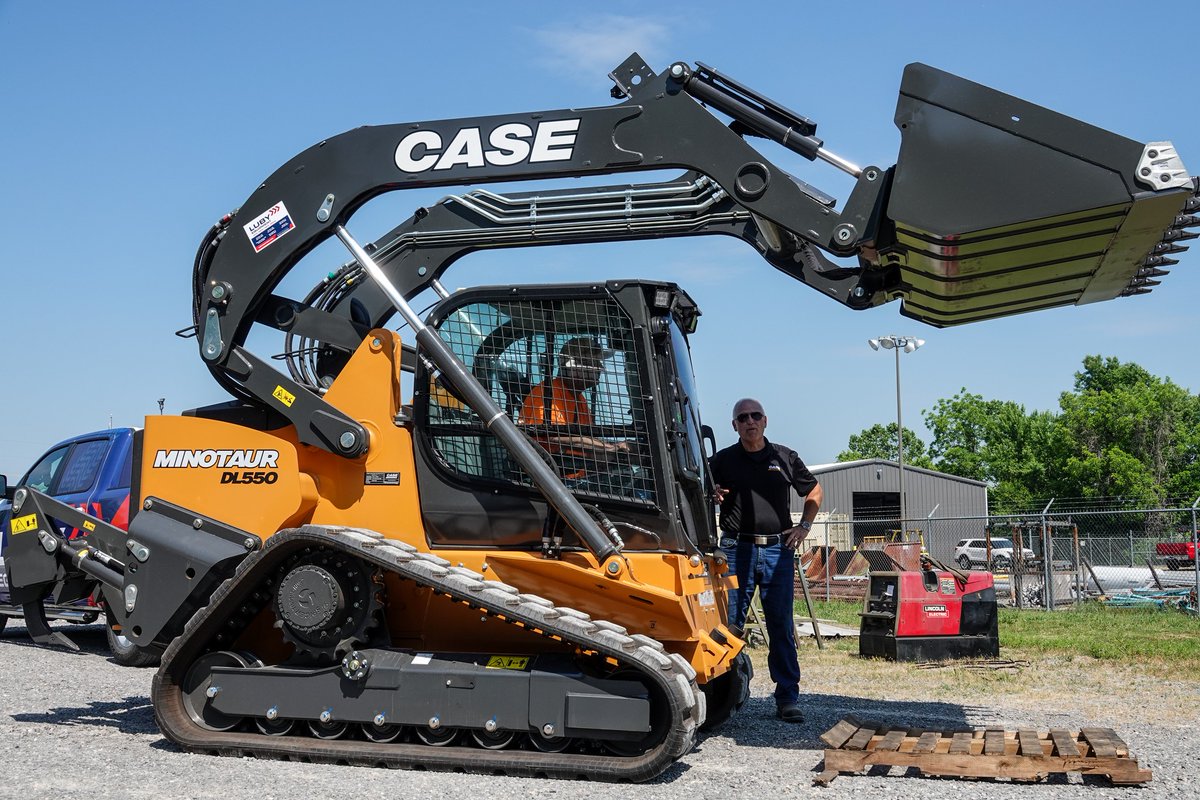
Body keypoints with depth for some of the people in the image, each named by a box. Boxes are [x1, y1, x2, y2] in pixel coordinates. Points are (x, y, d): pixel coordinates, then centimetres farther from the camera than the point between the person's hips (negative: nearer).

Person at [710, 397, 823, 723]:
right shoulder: (723, 460, 6)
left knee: (782, 627, 2)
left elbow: (814, 492, 21)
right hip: (737, 549, -1)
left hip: (778, 550, 1)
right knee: (729, 625, 0)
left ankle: (787, 699, 8)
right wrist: (713, 498, -13)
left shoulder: (785, 458, 9)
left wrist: (804, 526, 9)